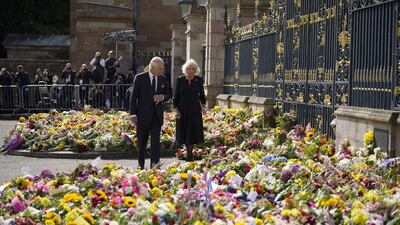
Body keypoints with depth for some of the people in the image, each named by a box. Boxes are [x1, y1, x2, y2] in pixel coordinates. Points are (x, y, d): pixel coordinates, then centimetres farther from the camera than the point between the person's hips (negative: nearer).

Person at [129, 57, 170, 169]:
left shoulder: (163, 79, 6)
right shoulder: (140, 78, -5)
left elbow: (168, 95, 16)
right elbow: (133, 96, -6)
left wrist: (162, 97, -8)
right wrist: (132, 114, -12)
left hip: (157, 115, 2)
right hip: (143, 115, -2)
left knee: (156, 141, -5)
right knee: (142, 141, 8)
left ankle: (154, 165, -7)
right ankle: (141, 165, 20)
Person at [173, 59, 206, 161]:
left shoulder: (199, 80, 1)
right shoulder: (180, 80, 0)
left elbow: (202, 95, 12)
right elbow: (176, 96, 4)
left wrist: (203, 105, -3)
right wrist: (176, 109, -6)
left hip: (195, 110, -1)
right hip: (182, 110, 1)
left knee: (193, 132, -6)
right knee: (184, 132, 6)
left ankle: (189, 155, 1)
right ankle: (189, 152, 24)